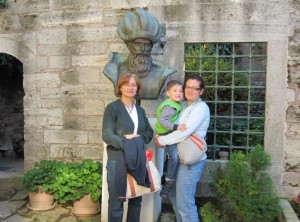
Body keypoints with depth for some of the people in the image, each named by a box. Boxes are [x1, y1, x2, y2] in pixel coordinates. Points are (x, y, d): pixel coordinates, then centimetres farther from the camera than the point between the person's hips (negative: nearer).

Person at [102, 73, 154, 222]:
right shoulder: (112, 108, -5)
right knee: (116, 200, 1)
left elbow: (149, 132, 11)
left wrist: (139, 137, -10)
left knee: (136, 199, 15)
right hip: (117, 161, -6)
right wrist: (125, 142, -26)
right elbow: (106, 135, -13)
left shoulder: (140, 110, 14)